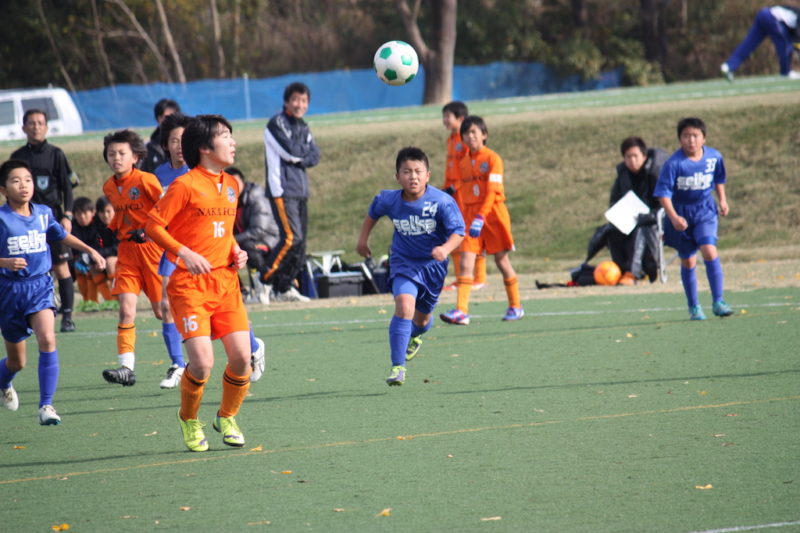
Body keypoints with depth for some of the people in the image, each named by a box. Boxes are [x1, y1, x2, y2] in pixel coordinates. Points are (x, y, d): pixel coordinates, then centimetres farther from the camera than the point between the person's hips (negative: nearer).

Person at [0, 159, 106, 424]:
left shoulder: (43, 213, 2)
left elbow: (61, 234, 22)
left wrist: (90, 250, 17)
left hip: (40, 286, 2)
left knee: (47, 339, -24)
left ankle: (46, 405, -19)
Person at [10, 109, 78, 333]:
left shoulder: (55, 154, 3)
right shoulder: (18, 156, 10)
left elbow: (67, 187, 3)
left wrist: (67, 216, -7)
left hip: (52, 216, -3)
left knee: (61, 268, -7)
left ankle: (67, 316, -4)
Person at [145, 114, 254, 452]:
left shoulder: (231, 185, 13)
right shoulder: (186, 186, -9)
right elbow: (153, 225, -8)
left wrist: (236, 251, 9)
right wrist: (185, 253, -17)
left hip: (227, 282, 6)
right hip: (191, 284, -6)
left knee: (242, 357, -4)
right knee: (202, 362, -16)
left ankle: (227, 418, 21)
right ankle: (189, 420, 12)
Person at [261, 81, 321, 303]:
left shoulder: (302, 127, 18)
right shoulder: (277, 123, -6)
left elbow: (314, 157, 7)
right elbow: (291, 151, -17)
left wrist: (299, 158, -10)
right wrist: (306, 150, 1)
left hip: (300, 191, 8)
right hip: (282, 190, -8)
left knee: (300, 240, 5)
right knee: (292, 237, -19)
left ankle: (285, 288, 13)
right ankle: (265, 281, -11)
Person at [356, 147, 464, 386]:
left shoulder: (442, 202, -22)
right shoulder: (389, 200, -13)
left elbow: (458, 231, -20)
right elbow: (373, 212, 11)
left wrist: (446, 248, -39)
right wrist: (363, 239, 17)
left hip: (433, 265, 0)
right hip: (404, 263, 0)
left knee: (422, 318, 17)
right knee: (404, 306, -25)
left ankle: (414, 337, 57)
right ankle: (397, 367, -22)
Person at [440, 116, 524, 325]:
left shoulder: (493, 159, -8)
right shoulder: (464, 162, 10)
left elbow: (492, 191, -16)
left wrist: (480, 218, -24)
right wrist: (464, 219, 9)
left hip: (492, 214, -5)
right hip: (470, 214, 5)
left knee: (502, 261, 5)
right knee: (466, 262, -8)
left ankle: (516, 306, 20)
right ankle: (461, 311, -16)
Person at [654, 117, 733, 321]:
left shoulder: (714, 157, -6)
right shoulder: (674, 163, -18)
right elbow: (663, 193, -18)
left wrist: (722, 200, 8)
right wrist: (673, 217, -28)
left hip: (705, 212, 1)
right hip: (682, 215, -1)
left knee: (709, 251, -19)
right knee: (688, 262, 7)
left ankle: (718, 302, -14)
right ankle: (694, 308, 21)